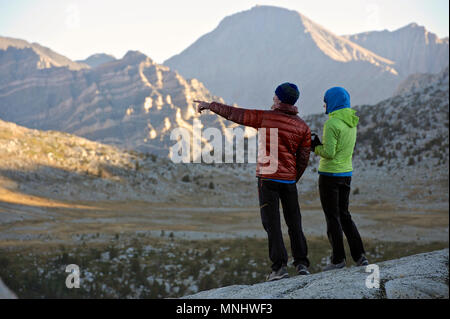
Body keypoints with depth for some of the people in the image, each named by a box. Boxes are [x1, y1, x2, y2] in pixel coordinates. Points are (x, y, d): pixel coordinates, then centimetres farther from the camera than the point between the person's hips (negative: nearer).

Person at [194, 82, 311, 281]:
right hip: (289, 179, 3)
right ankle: (301, 263, 10)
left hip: (267, 177, -3)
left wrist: (210, 105, 12)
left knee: (272, 223, -2)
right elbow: (303, 159, 5)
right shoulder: (303, 127, 1)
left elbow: (233, 113, -1)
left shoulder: (265, 117, -7)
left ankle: (279, 266, -7)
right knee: (294, 222, 12)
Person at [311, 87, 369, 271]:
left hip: (330, 174, -8)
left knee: (332, 217, 2)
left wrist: (315, 148, -3)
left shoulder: (332, 123, -18)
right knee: (344, 215, 16)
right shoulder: (351, 122, 9)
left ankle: (338, 259, 6)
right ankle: (359, 256, 10)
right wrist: (320, 143, 8)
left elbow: (329, 153, -21)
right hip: (346, 173, 8)